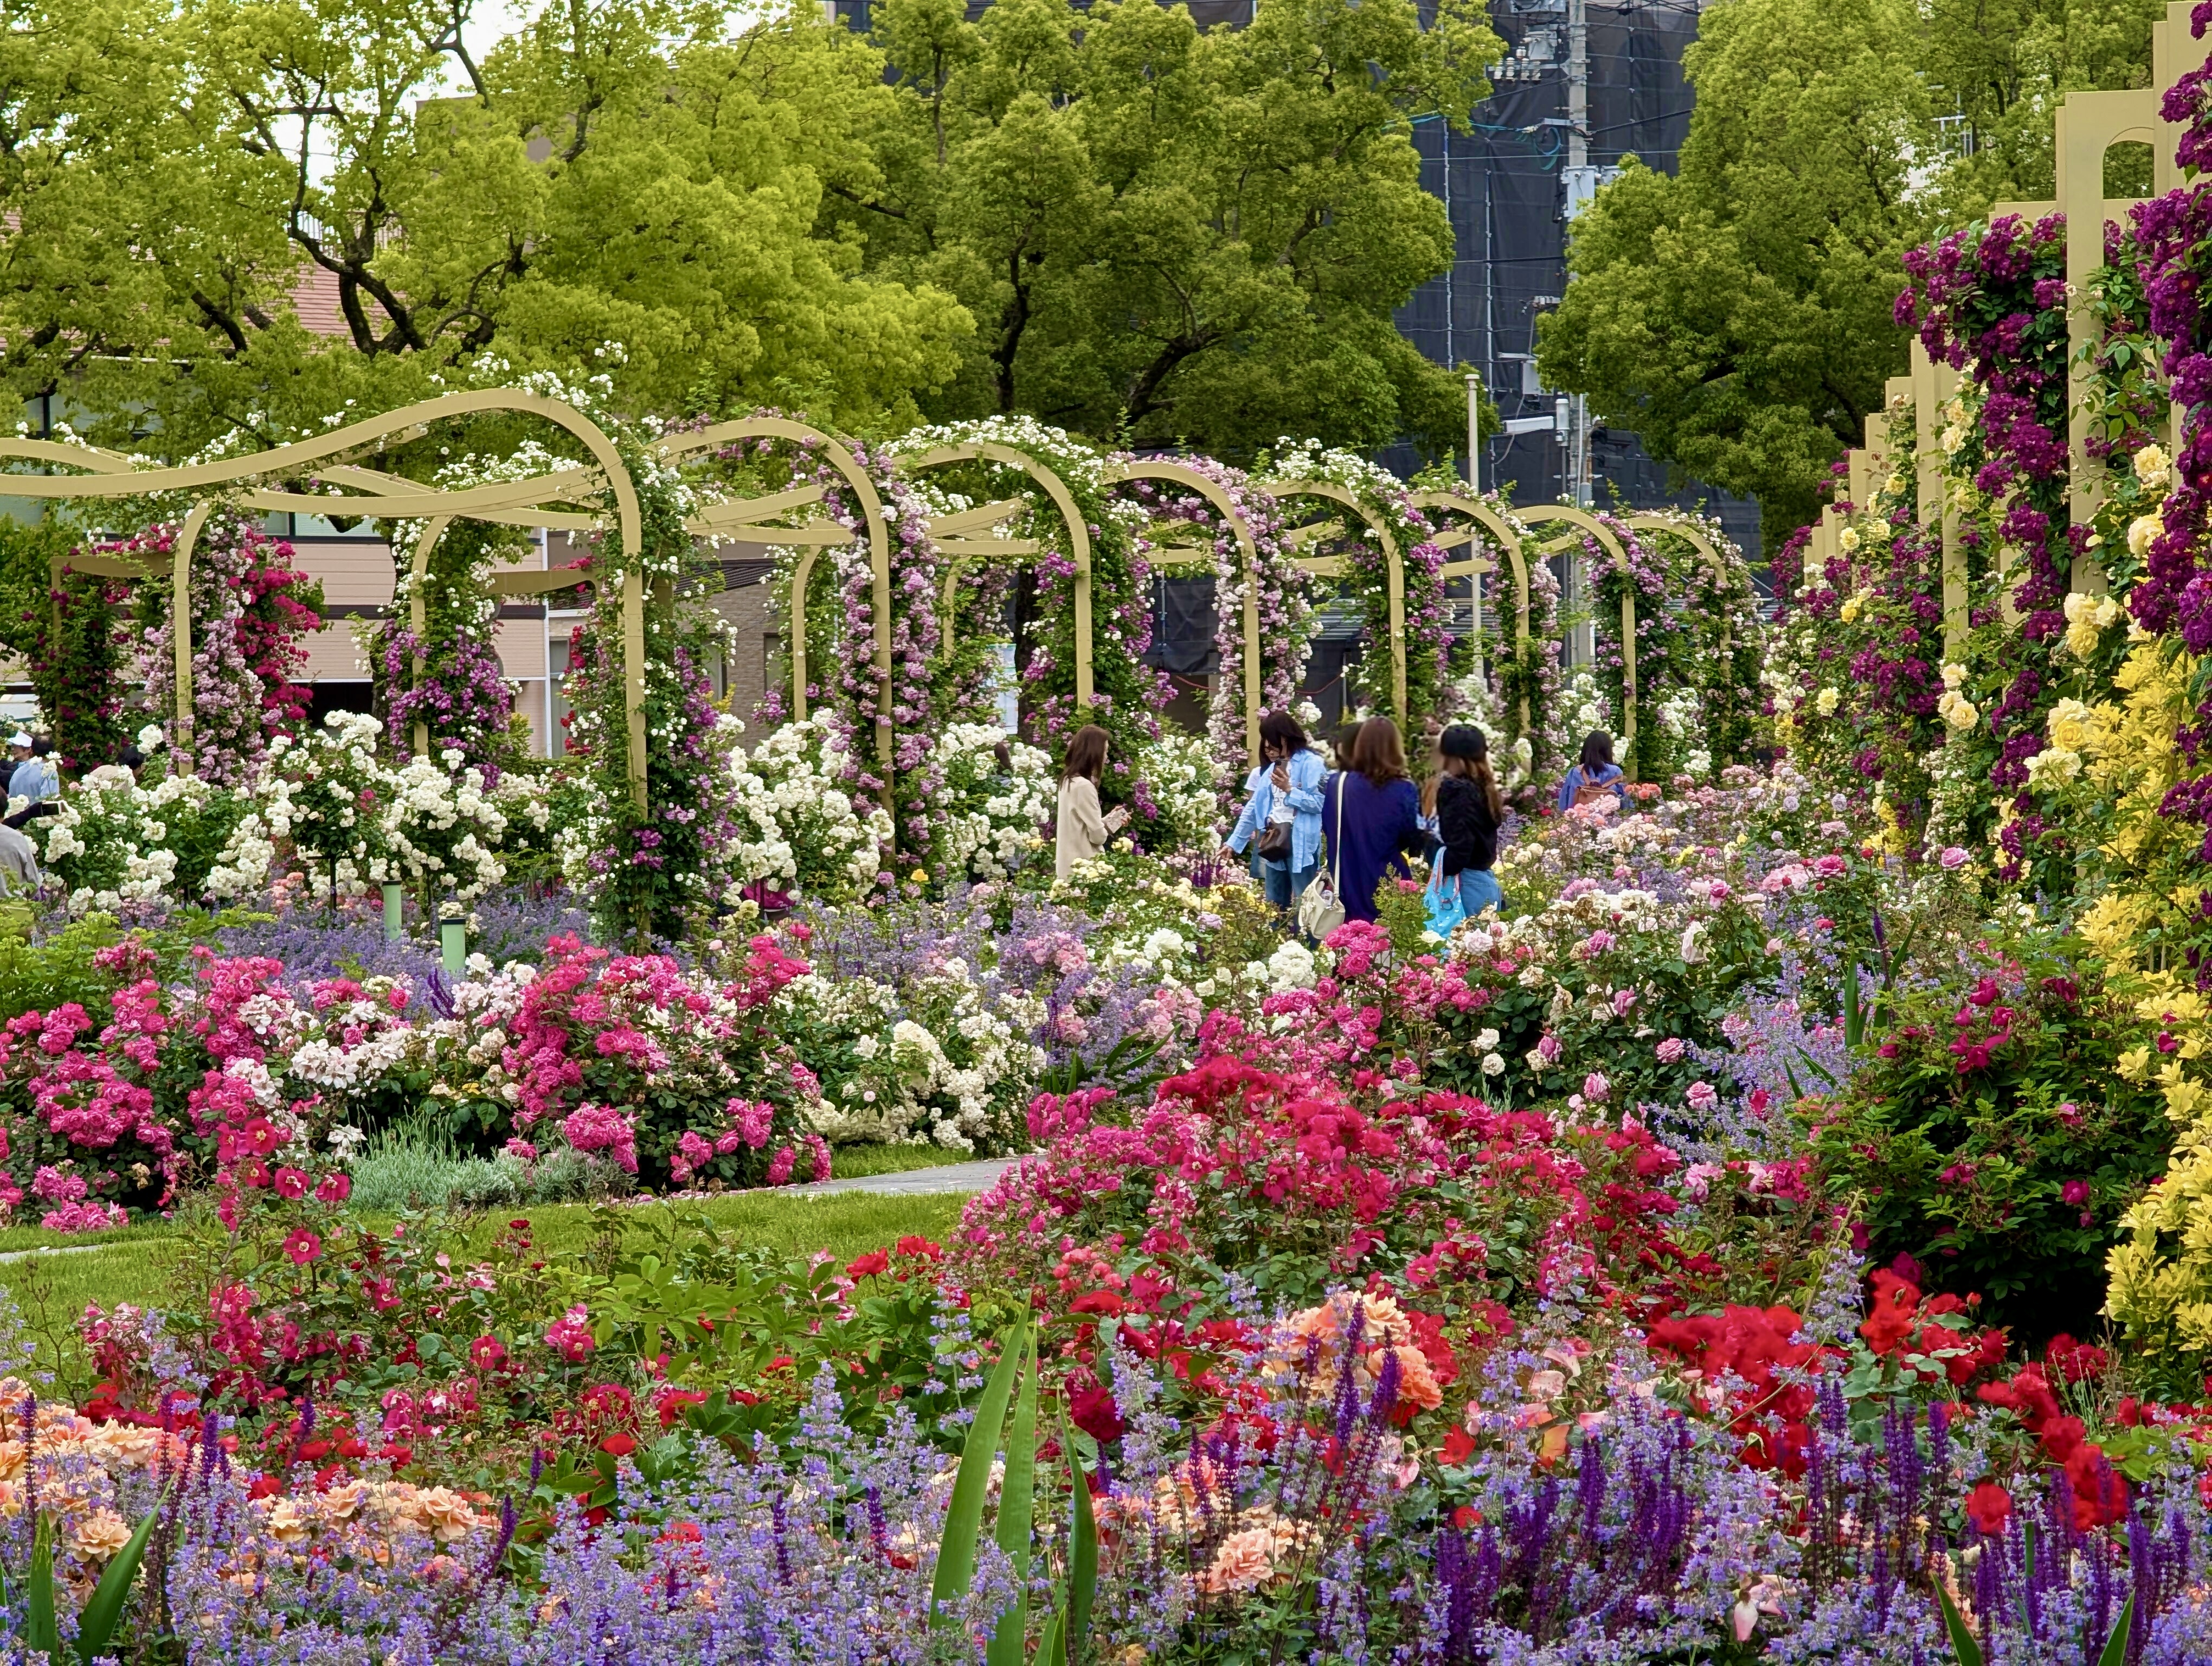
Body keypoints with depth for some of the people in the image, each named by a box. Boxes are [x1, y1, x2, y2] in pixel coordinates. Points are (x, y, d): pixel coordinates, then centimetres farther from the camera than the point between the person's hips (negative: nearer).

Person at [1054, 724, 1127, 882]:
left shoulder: (1068, 781, 9)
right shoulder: (1084, 786, -18)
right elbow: (1097, 835, -16)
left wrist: (1108, 820, 10)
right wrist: (1111, 824, 3)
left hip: (1070, 867, 9)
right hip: (1082, 870, -9)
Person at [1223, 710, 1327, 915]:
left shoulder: (1310, 763, -7)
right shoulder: (1272, 767, 17)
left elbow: (1319, 803, -15)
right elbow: (1254, 808, 18)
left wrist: (1289, 789, -17)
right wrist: (1234, 841, 16)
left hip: (1299, 843, -8)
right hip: (1274, 842, 8)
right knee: (1274, 907, 11)